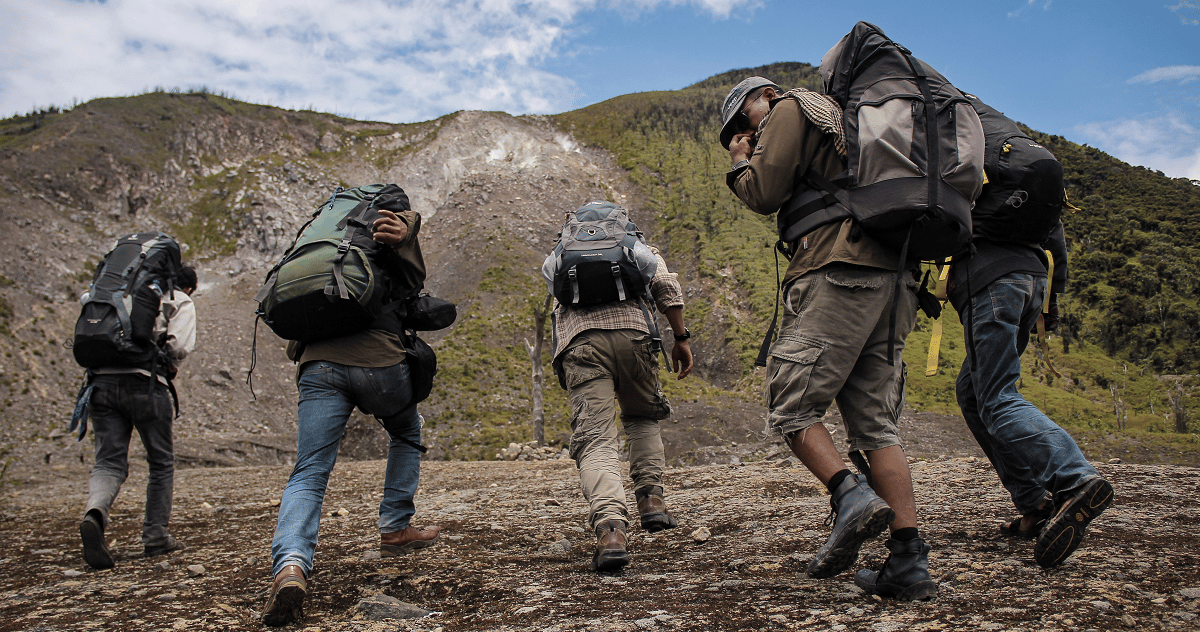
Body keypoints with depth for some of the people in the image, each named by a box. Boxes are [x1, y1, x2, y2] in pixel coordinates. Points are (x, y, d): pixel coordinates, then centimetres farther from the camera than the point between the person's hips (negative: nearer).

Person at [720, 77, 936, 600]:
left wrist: (740, 164, 15)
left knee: (790, 405, -4)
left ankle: (851, 496, -22)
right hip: (894, 281, 9)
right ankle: (909, 562, -2)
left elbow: (765, 193, -2)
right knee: (875, 424, 5)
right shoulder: (844, 123, 35)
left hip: (840, 272, -8)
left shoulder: (792, 108, 9)